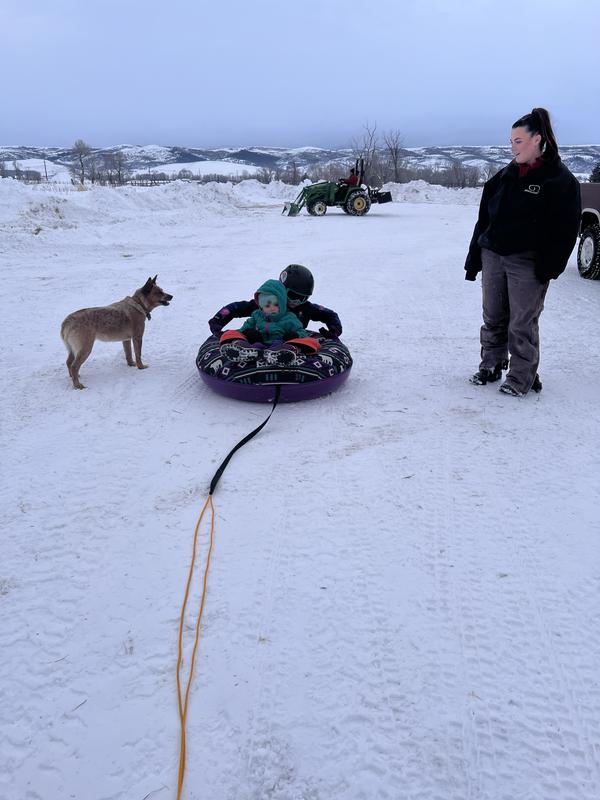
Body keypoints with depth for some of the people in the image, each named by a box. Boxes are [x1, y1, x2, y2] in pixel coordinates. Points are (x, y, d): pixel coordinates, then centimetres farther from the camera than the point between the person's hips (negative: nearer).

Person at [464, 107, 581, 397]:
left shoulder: (561, 180, -4)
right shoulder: (505, 176, 12)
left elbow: (565, 230, -8)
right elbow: (484, 218, 13)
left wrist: (549, 266, -16)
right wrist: (474, 258, 9)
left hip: (528, 264, -5)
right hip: (493, 257, 5)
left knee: (522, 324, 0)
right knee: (493, 318, 12)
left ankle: (522, 378, 12)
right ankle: (492, 366, 27)